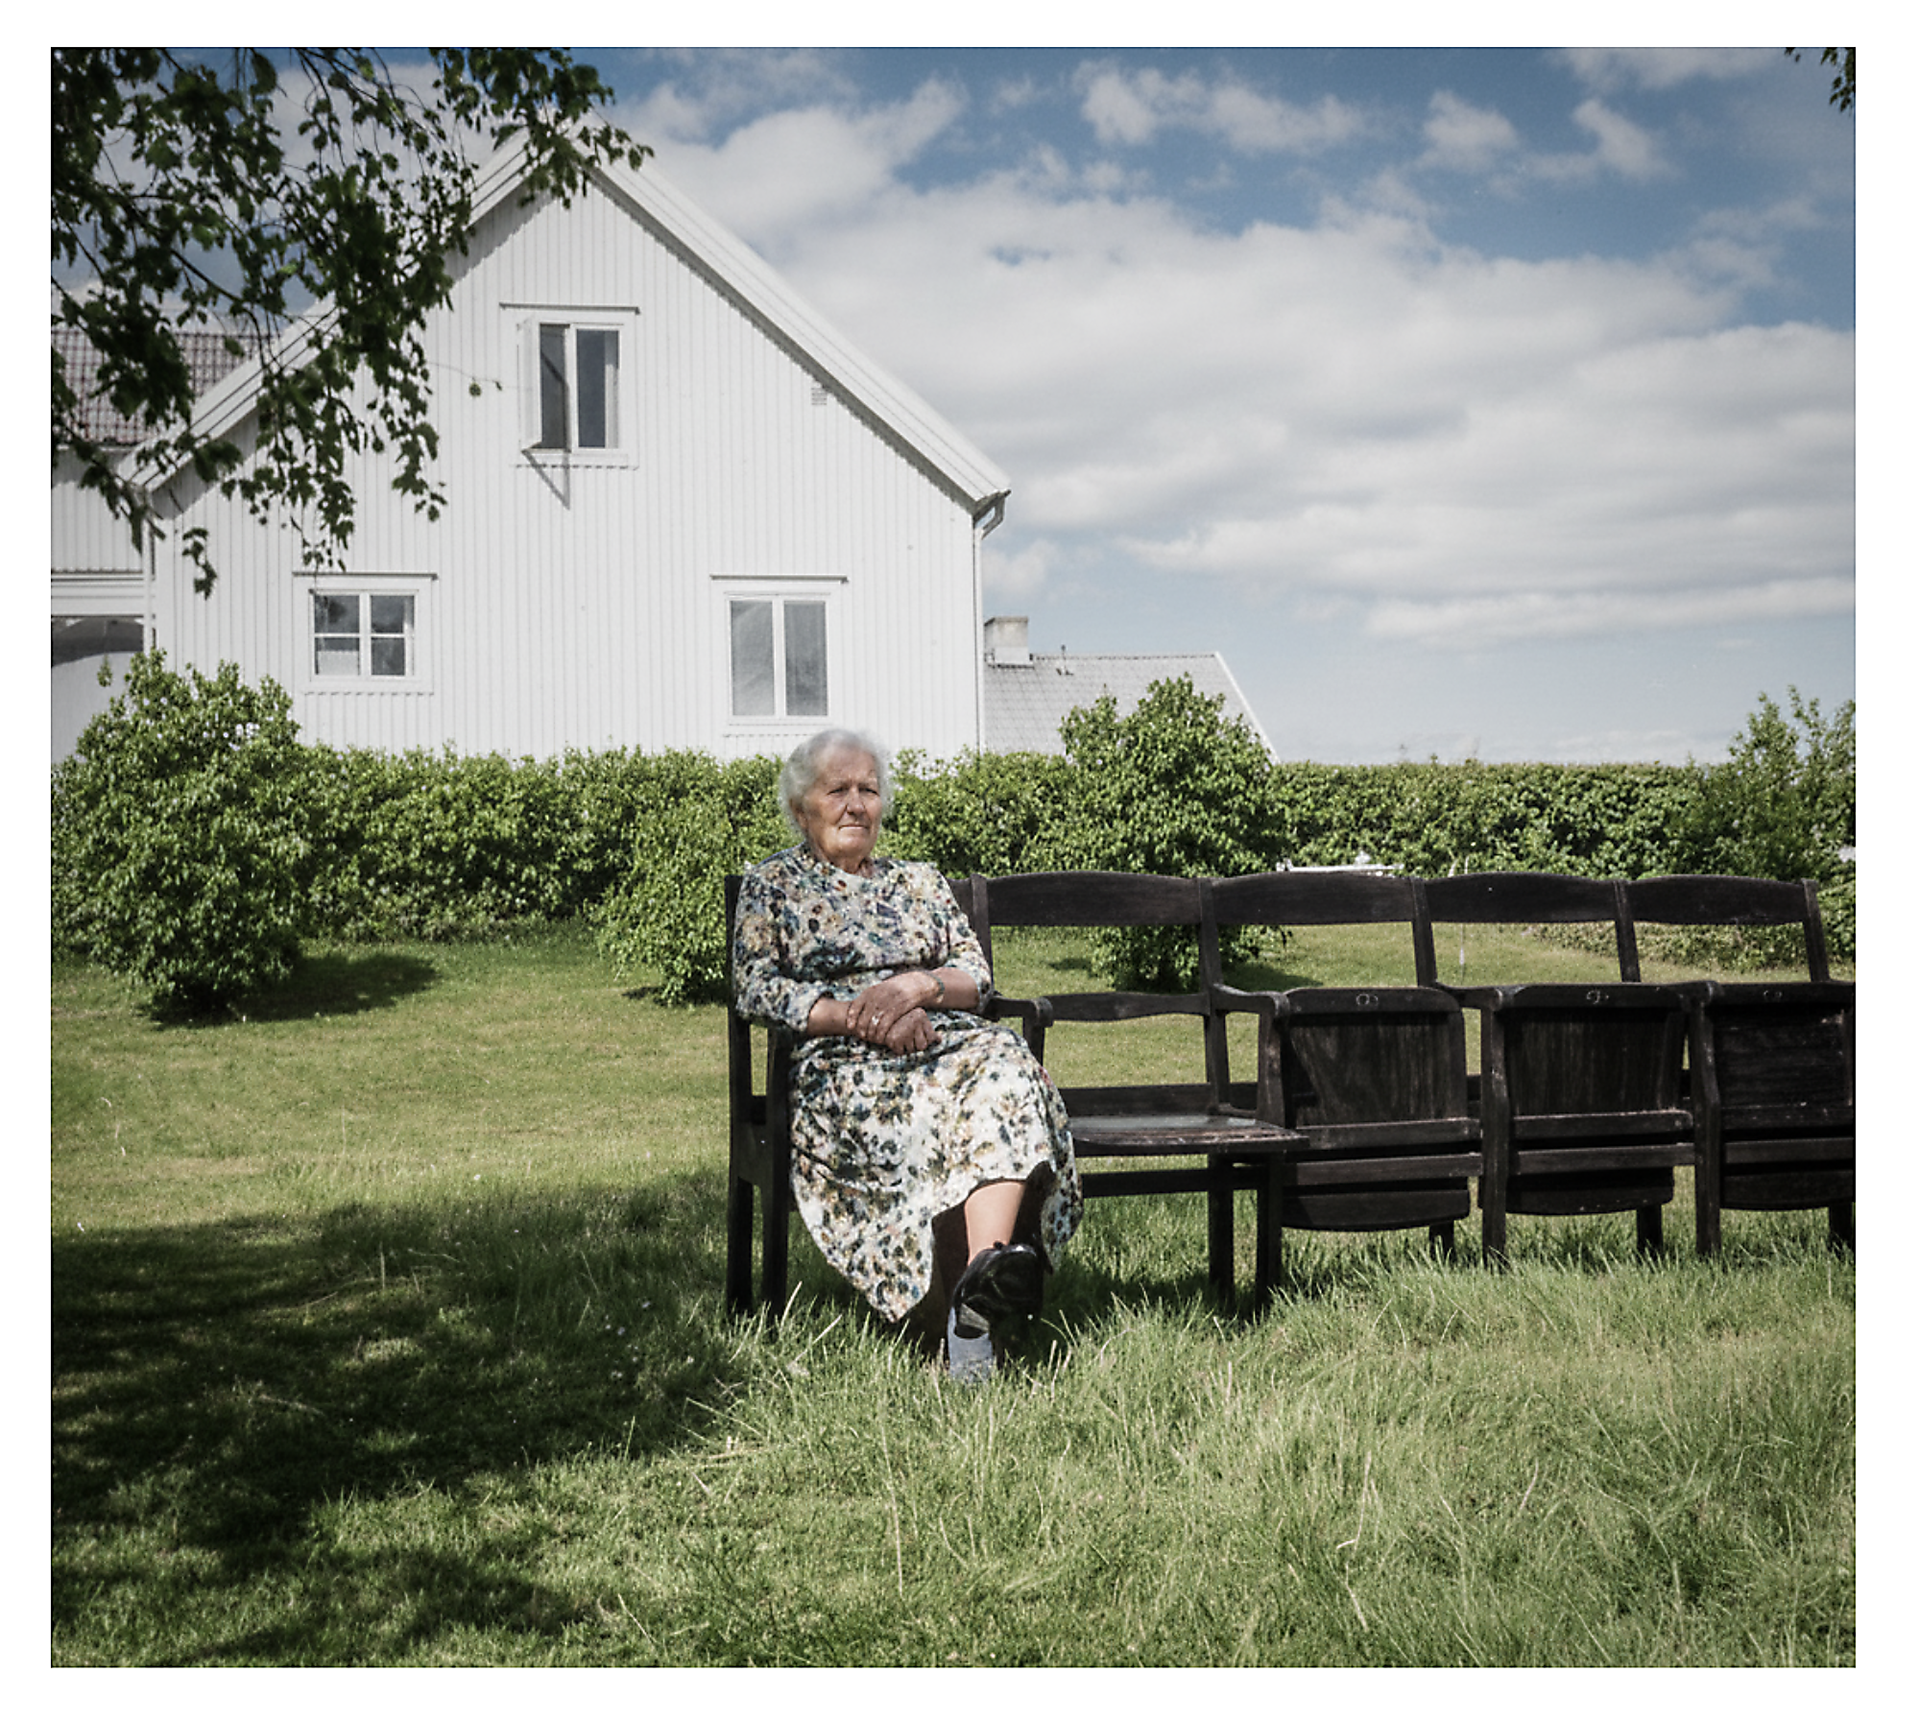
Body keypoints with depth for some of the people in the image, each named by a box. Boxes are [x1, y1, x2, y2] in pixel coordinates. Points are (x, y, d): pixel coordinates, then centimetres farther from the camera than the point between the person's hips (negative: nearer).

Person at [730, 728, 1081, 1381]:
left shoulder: (919, 880, 28)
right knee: (921, 1116, -37)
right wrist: (858, 1016, -11)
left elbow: (977, 977, 17)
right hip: (841, 1060, -3)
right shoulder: (771, 884, 17)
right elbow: (755, 988, 2)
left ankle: (985, 1272, -54)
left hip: (947, 1040, 3)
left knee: (1004, 1066, -34)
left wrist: (917, 986, -6)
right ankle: (972, 1305, -46)